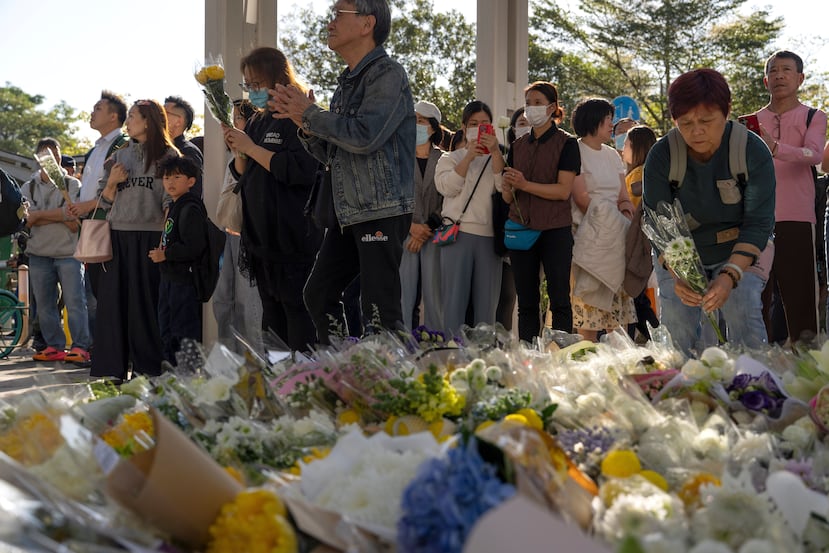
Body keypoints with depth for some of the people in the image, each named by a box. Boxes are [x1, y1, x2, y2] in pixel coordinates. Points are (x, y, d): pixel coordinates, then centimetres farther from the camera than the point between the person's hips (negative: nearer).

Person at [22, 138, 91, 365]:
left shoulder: (73, 185, 2)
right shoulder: (28, 188, 12)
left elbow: (74, 223, -10)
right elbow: (29, 219, -5)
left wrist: (40, 215, -9)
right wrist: (61, 215, -13)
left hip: (68, 252, -4)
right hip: (39, 253, 4)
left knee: (75, 301, -8)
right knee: (44, 305, 6)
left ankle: (80, 347, -7)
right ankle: (54, 346, 14)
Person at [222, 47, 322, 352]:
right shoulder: (257, 122, 17)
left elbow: (300, 170, -22)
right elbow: (244, 176, 22)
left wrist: (251, 148, -15)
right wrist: (237, 151, 1)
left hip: (293, 238, -9)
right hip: (260, 235, 9)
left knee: (298, 310, -9)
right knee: (272, 313, 12)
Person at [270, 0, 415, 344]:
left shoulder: (387, 75, -8)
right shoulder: (348, 82, 19)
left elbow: (364, 135, -23)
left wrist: (310, 113, -11)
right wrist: (303, 123, 4)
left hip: (382, 211, -10)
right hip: (348, 213, 10)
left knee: (380, 310, -11)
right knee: (318, 294, 13)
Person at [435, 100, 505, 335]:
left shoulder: (498, 158, 16)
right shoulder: (451, 158, 15)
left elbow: (504, 187, -4)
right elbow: (446, 187, -5)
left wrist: (495, 152, -11)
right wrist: (469, 156, -10)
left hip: (489, 235, 1)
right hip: (459, 233, -1)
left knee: (486, 301, 2)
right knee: (455, 297, -6)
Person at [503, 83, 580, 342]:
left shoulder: (566, 144, -1)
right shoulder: (518, 146, 14)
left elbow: (564, 190, -11)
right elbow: (508, 198, 13)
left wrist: (525, 185, -19)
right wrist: (508, 187, -10)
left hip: (555, 230, -5)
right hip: (521, 227, 5)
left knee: (559, 300, -4)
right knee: (526, 302, 7)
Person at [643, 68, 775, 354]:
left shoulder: (753, 151, -19)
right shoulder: (661, 155, -16)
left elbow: (758, 222, -21)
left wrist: (730, 275, -37)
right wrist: (676, 274, -36)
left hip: (740, 252, -1)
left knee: (743, 313, -23)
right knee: (676, 323, -16)